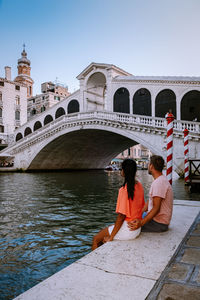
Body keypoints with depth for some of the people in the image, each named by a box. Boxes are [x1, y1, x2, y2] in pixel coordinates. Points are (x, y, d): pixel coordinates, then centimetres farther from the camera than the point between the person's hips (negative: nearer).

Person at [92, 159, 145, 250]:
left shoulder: (125, 189, -23)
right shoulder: (139, 186, 2)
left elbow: (121, 216, -22)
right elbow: (141, 208, 10)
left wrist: (111, 237, -14)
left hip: (128, 229, -9)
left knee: (96, 239, 7)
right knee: (102, 232, 25)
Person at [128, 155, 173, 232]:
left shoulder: (158, 183, -22)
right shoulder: (160, 180, 12)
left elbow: (156, 208, -28)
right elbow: (149, 202, 15)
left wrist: (141, 223, -36)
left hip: (159, 223, -10)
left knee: (130, 225, -18)